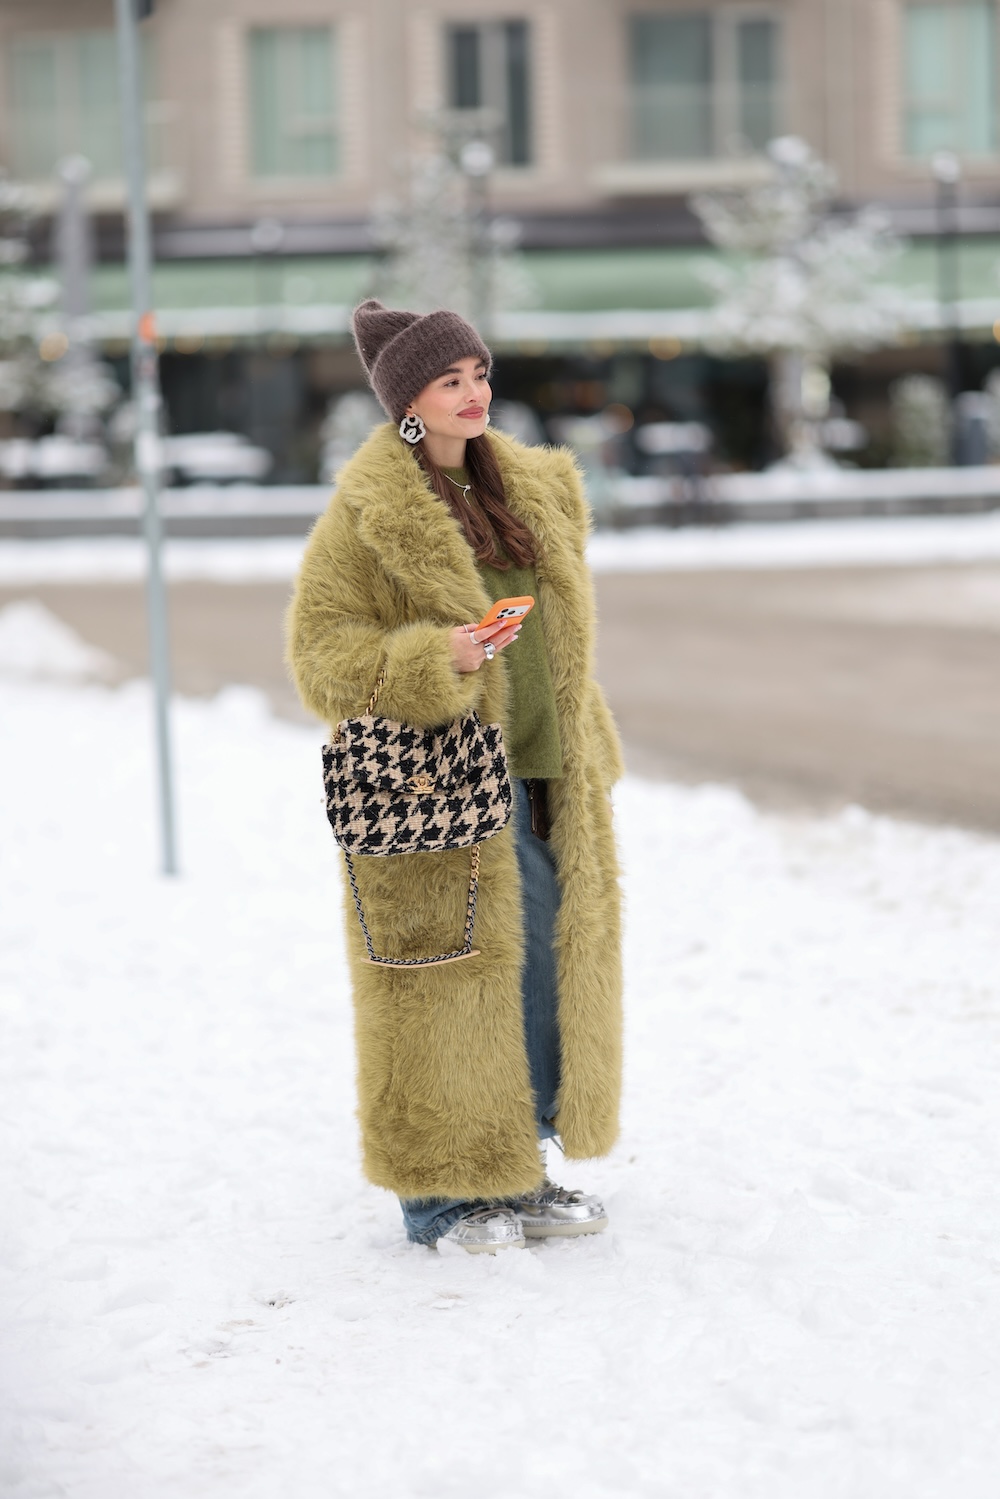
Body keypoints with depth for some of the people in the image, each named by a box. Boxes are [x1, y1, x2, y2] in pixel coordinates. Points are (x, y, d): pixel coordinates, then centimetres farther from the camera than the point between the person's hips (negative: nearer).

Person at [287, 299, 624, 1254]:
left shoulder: (530, 492, 13)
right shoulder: (364, 515, -9)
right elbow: (322, 653, -9)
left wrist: (586, 761, 20)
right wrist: (438, 660, -23)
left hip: (536, 777, 7)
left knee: (547, 969, 10)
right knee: (445, 982, -3)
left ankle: (516, 1173, 24)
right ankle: (440, 1193, 9)